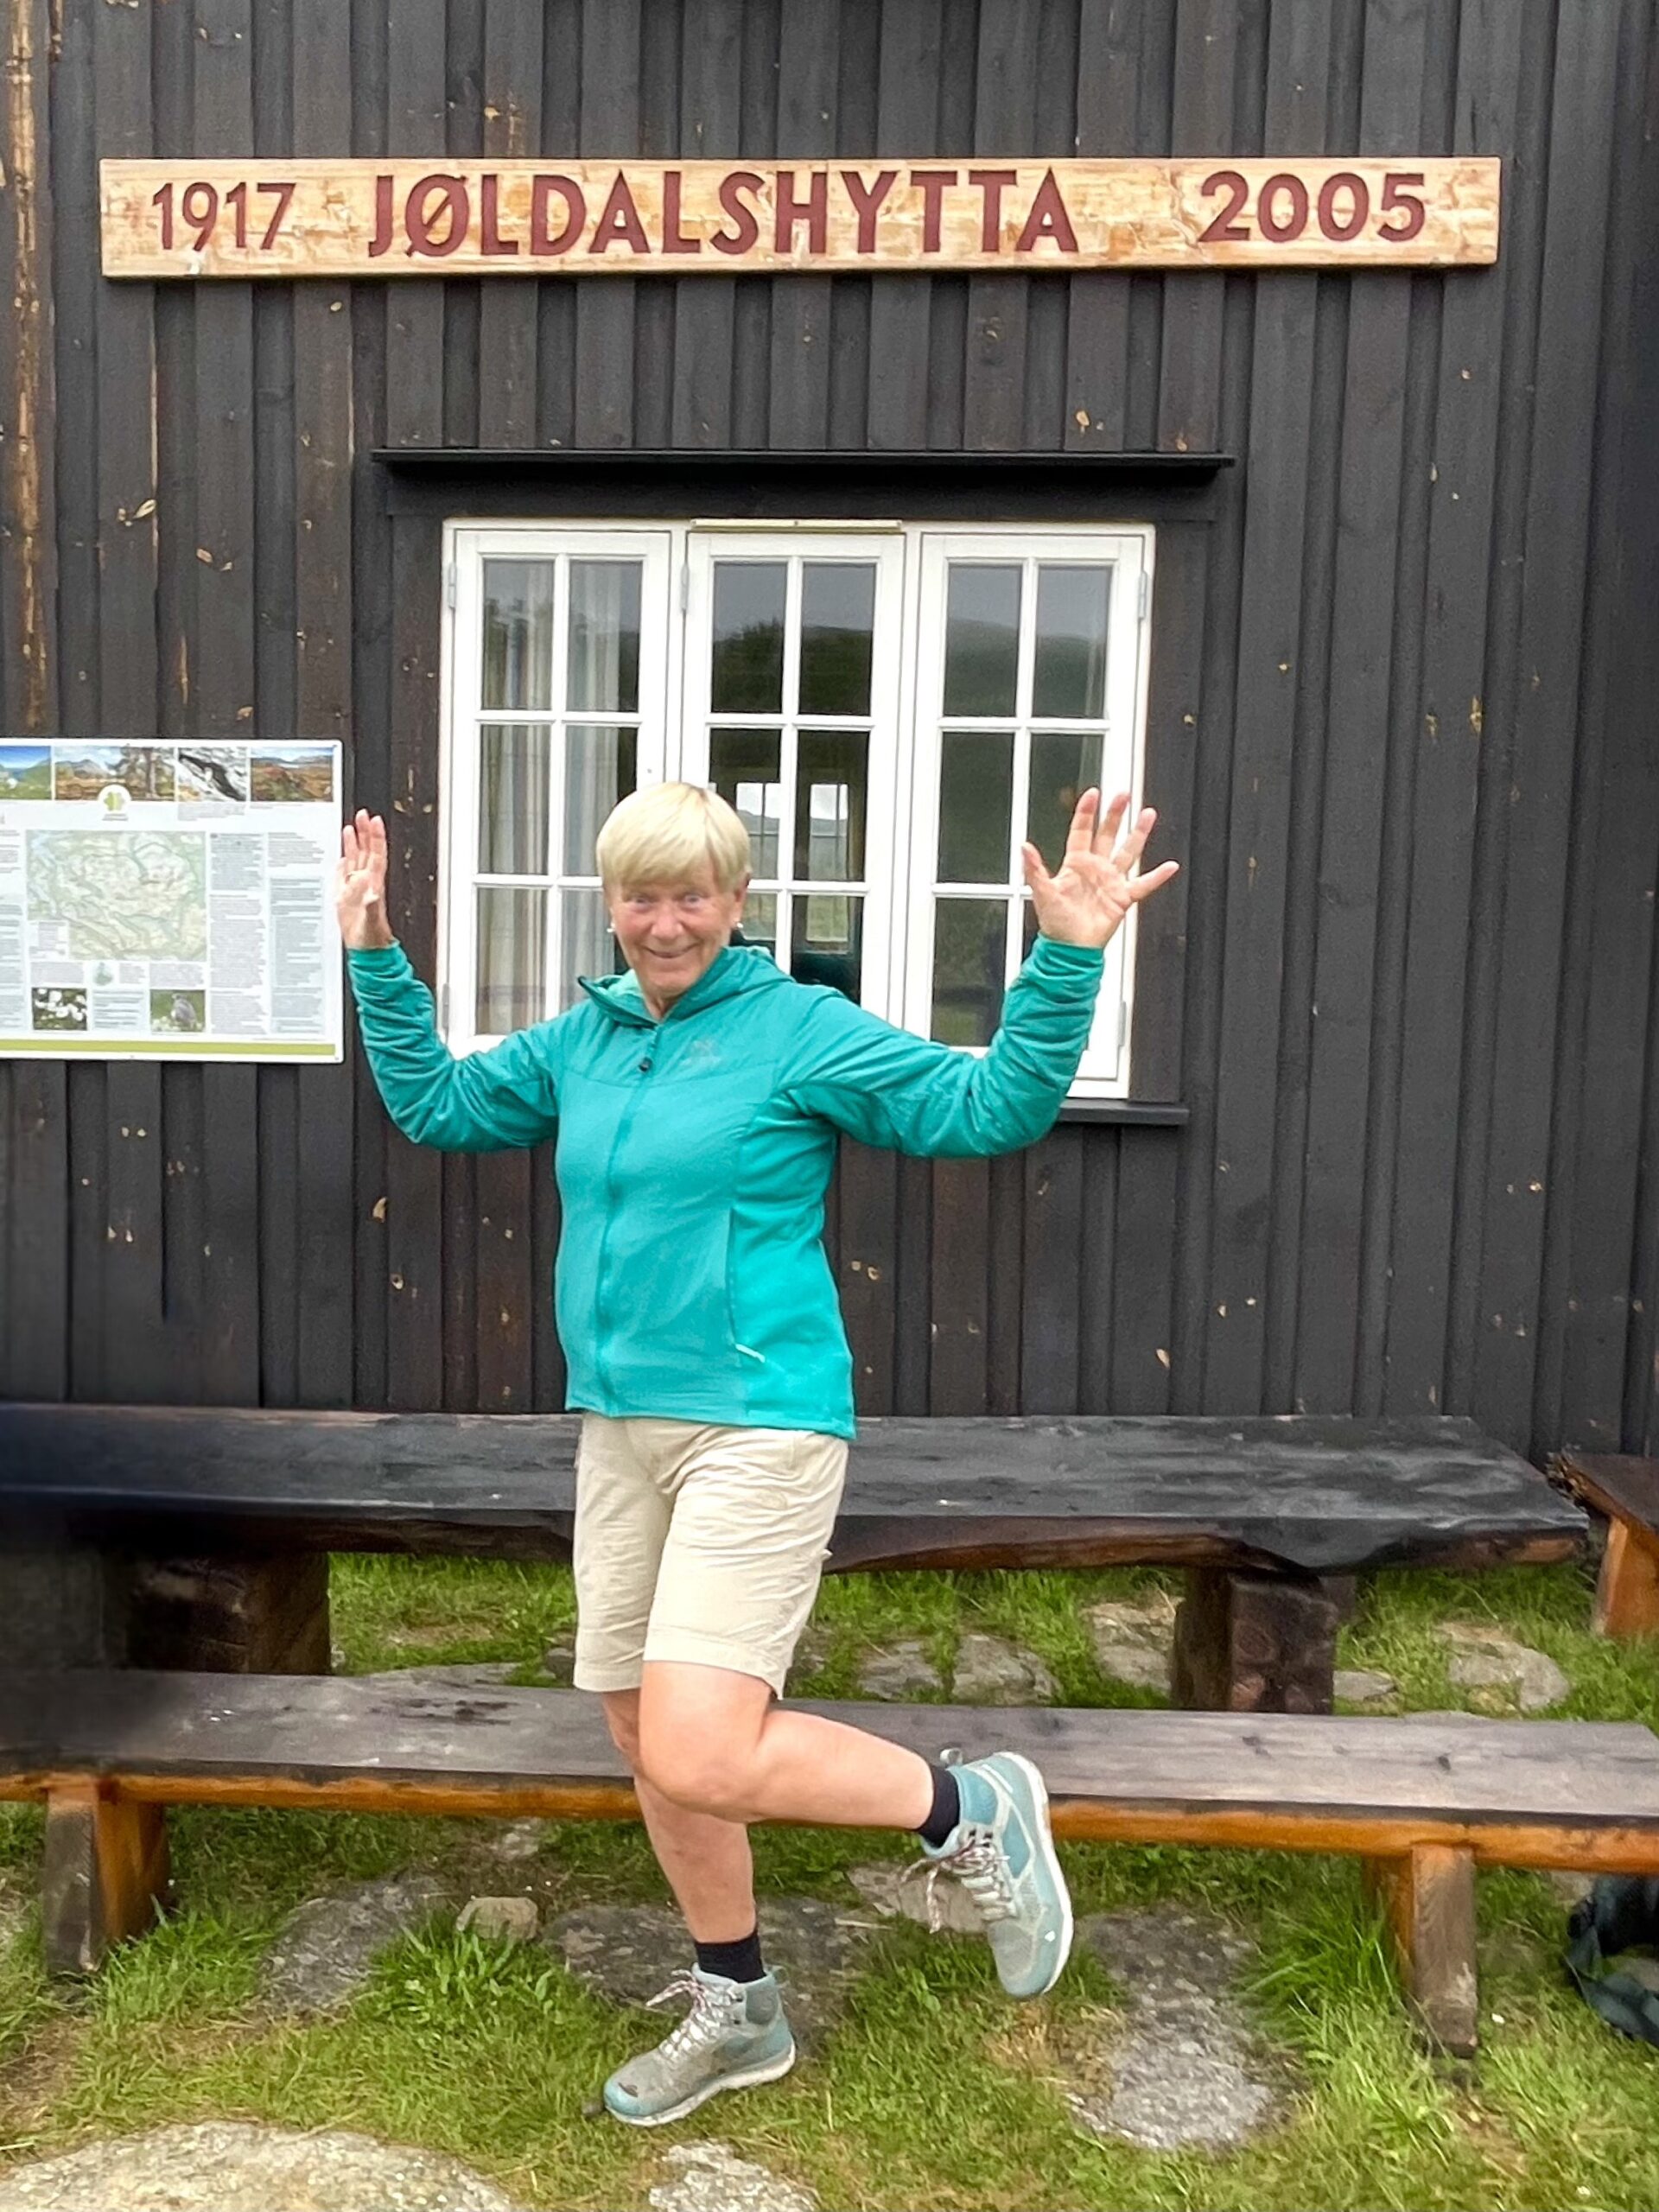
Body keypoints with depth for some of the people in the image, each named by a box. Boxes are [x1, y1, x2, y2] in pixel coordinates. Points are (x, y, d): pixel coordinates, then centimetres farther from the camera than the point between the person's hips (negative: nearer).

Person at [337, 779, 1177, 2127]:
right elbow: (436, 1104, 24)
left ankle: (972, 1813, 8)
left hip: (758, 1426, -7)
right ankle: (738, 2016, 37)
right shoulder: (582, 1042, 12)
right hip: (616, 1432, 7)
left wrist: (1067, 960, -20)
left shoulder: (801, 1029, -5)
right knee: (648, 1745, 15)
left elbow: (991, 1107, -9)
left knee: (701, 1759, -18)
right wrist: (378, 963, 17)